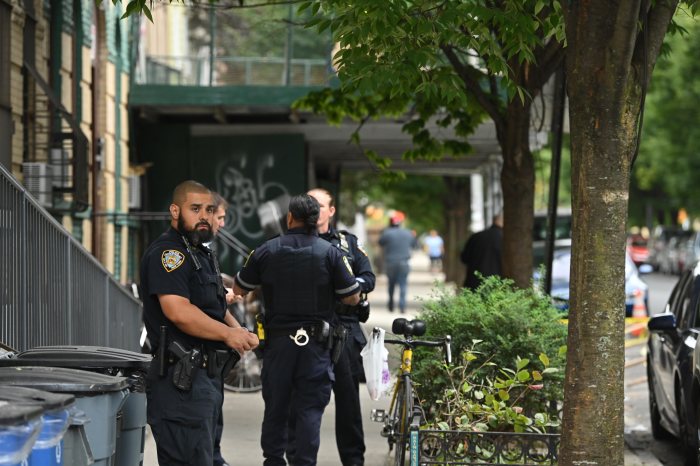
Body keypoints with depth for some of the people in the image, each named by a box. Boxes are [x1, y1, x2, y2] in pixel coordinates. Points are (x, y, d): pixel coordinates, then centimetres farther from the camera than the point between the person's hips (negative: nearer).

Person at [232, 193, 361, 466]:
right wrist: (347, 271, 16)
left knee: (275, 406, 13)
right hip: (316, 342, -2)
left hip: (277, 341, 2)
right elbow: (352, 298, -3)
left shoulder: (266, 251, 0)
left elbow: (238, 290, 10)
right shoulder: (329, 253, -5)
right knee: (310, 408, 1)